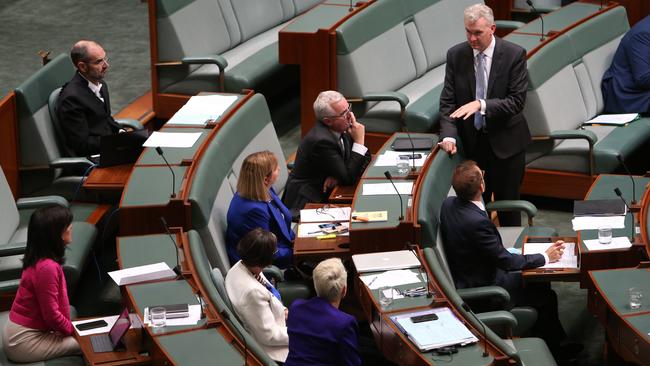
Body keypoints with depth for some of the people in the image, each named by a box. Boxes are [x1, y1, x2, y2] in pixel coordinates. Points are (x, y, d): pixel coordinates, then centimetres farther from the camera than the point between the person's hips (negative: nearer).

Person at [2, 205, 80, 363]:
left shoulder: (38, 259, 4)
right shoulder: (47, 267, -25)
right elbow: (52, 315, -20)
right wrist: (74, 330, -5)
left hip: (19, 332, 9)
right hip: (23, 342, -9)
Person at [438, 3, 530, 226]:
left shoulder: (514, 55, -12)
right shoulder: (456, 55, -4)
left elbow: (517, 101, -17)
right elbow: (448, 100, -4)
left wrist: (481, 105, -30)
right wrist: (449, 135, -20)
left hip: (505, 142, -2)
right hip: (472, 141, 2)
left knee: (508, 203, 8)